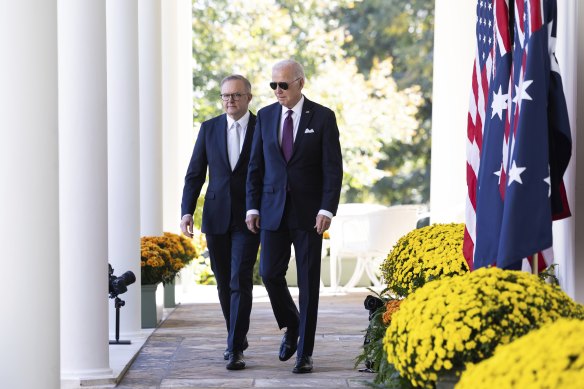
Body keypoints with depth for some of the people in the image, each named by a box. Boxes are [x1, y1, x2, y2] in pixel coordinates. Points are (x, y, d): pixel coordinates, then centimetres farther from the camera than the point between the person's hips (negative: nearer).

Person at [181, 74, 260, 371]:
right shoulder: (209, 128, 5)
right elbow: (195, 174, 6)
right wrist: (187, 211, -6)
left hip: (248, 219, -3)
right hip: (216, 218, 3)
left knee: (240, 282, -11)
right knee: (224, 283, 12)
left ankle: (235, 349, -11)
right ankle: (238, 336, 30)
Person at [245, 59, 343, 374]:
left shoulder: (323, 117, -3)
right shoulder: (265, 116, 7)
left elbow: (333, 168, -5)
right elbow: (256, 165, 9)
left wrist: (327, 209, -15)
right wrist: (252, 207, 2)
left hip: (308, 212, -3)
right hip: (273, 209, 3)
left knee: (308, 282, 0)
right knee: (269, 273, -3)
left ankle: (305, 352, 7)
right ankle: (291, 326, 24)